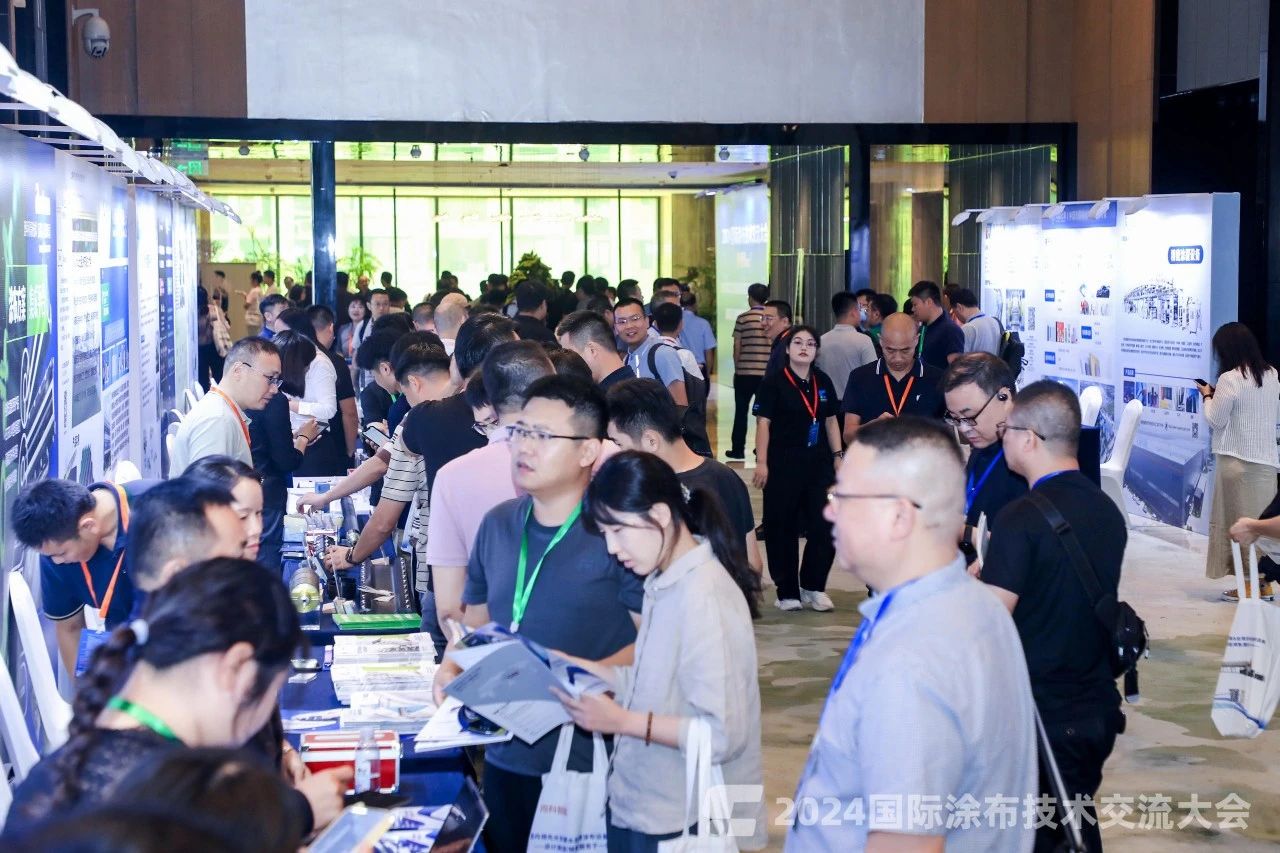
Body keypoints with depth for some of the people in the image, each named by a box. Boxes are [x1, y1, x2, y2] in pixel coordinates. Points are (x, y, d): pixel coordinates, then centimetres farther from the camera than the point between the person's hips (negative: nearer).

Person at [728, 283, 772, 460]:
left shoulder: (743, 318, -6)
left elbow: (737, 347, -3)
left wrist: (737, 368, 8)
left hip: (745, 372, -2)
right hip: (768, 372, 2)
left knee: (741, 411, 7)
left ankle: (738, 449, 8)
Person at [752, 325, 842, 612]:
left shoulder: (823, 382, 10)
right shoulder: (774, 383, -5)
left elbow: (831, 421, 17)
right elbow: (763, 423, -7)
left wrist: (838, 455, 12)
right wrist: (761, 462, -13)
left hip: (818, 464, 4)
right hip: (782, 464, -4)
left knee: (824, 526, -1)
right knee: (782, 528, 1)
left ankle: (813, 587, 16)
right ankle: (787, 591, 12)